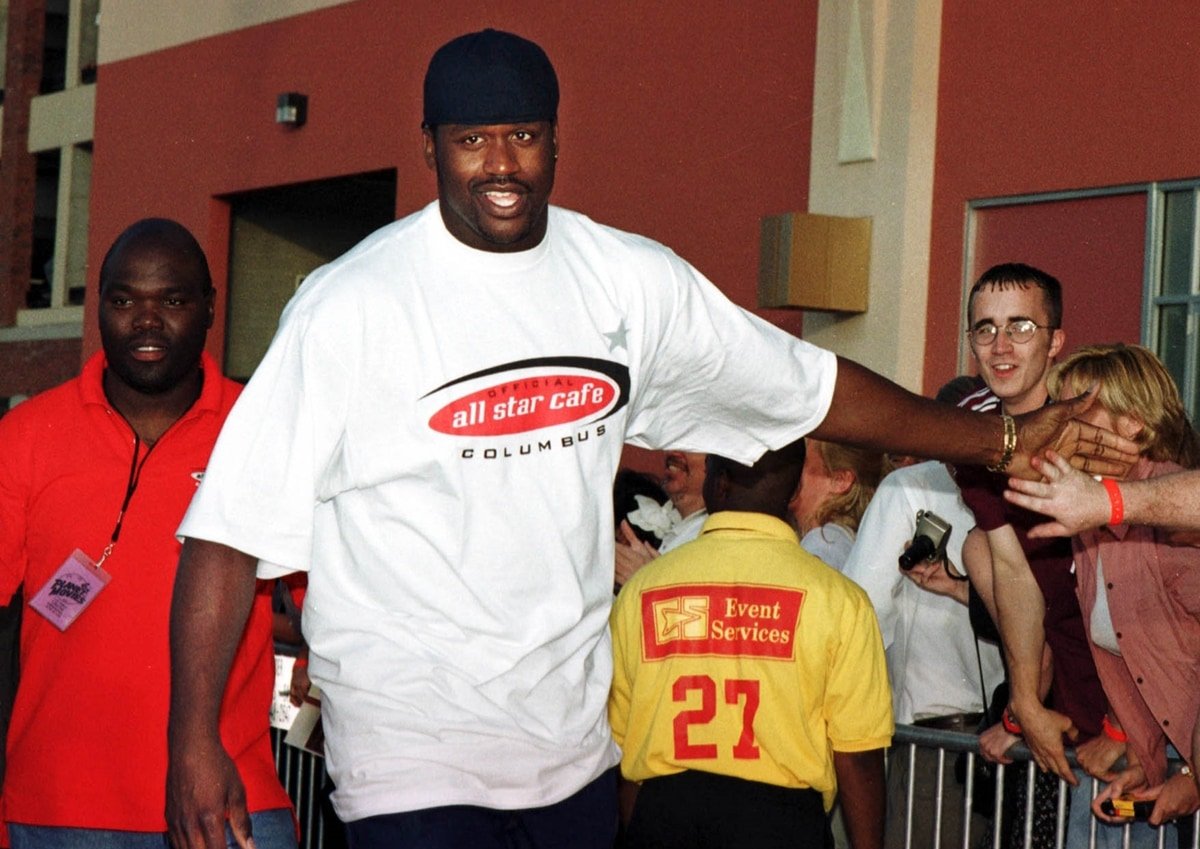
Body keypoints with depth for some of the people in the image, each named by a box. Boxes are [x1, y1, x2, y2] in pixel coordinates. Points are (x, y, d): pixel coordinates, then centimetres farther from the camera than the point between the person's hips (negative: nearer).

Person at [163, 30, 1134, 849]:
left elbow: (803, 384, 13)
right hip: (412, 749, -5)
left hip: (575, 730, 5)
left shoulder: (630, 280, 2)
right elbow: (230, 524, -13)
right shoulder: (353, 305, -12)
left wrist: (1002, 440, 15)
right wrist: (194, 738, -18)